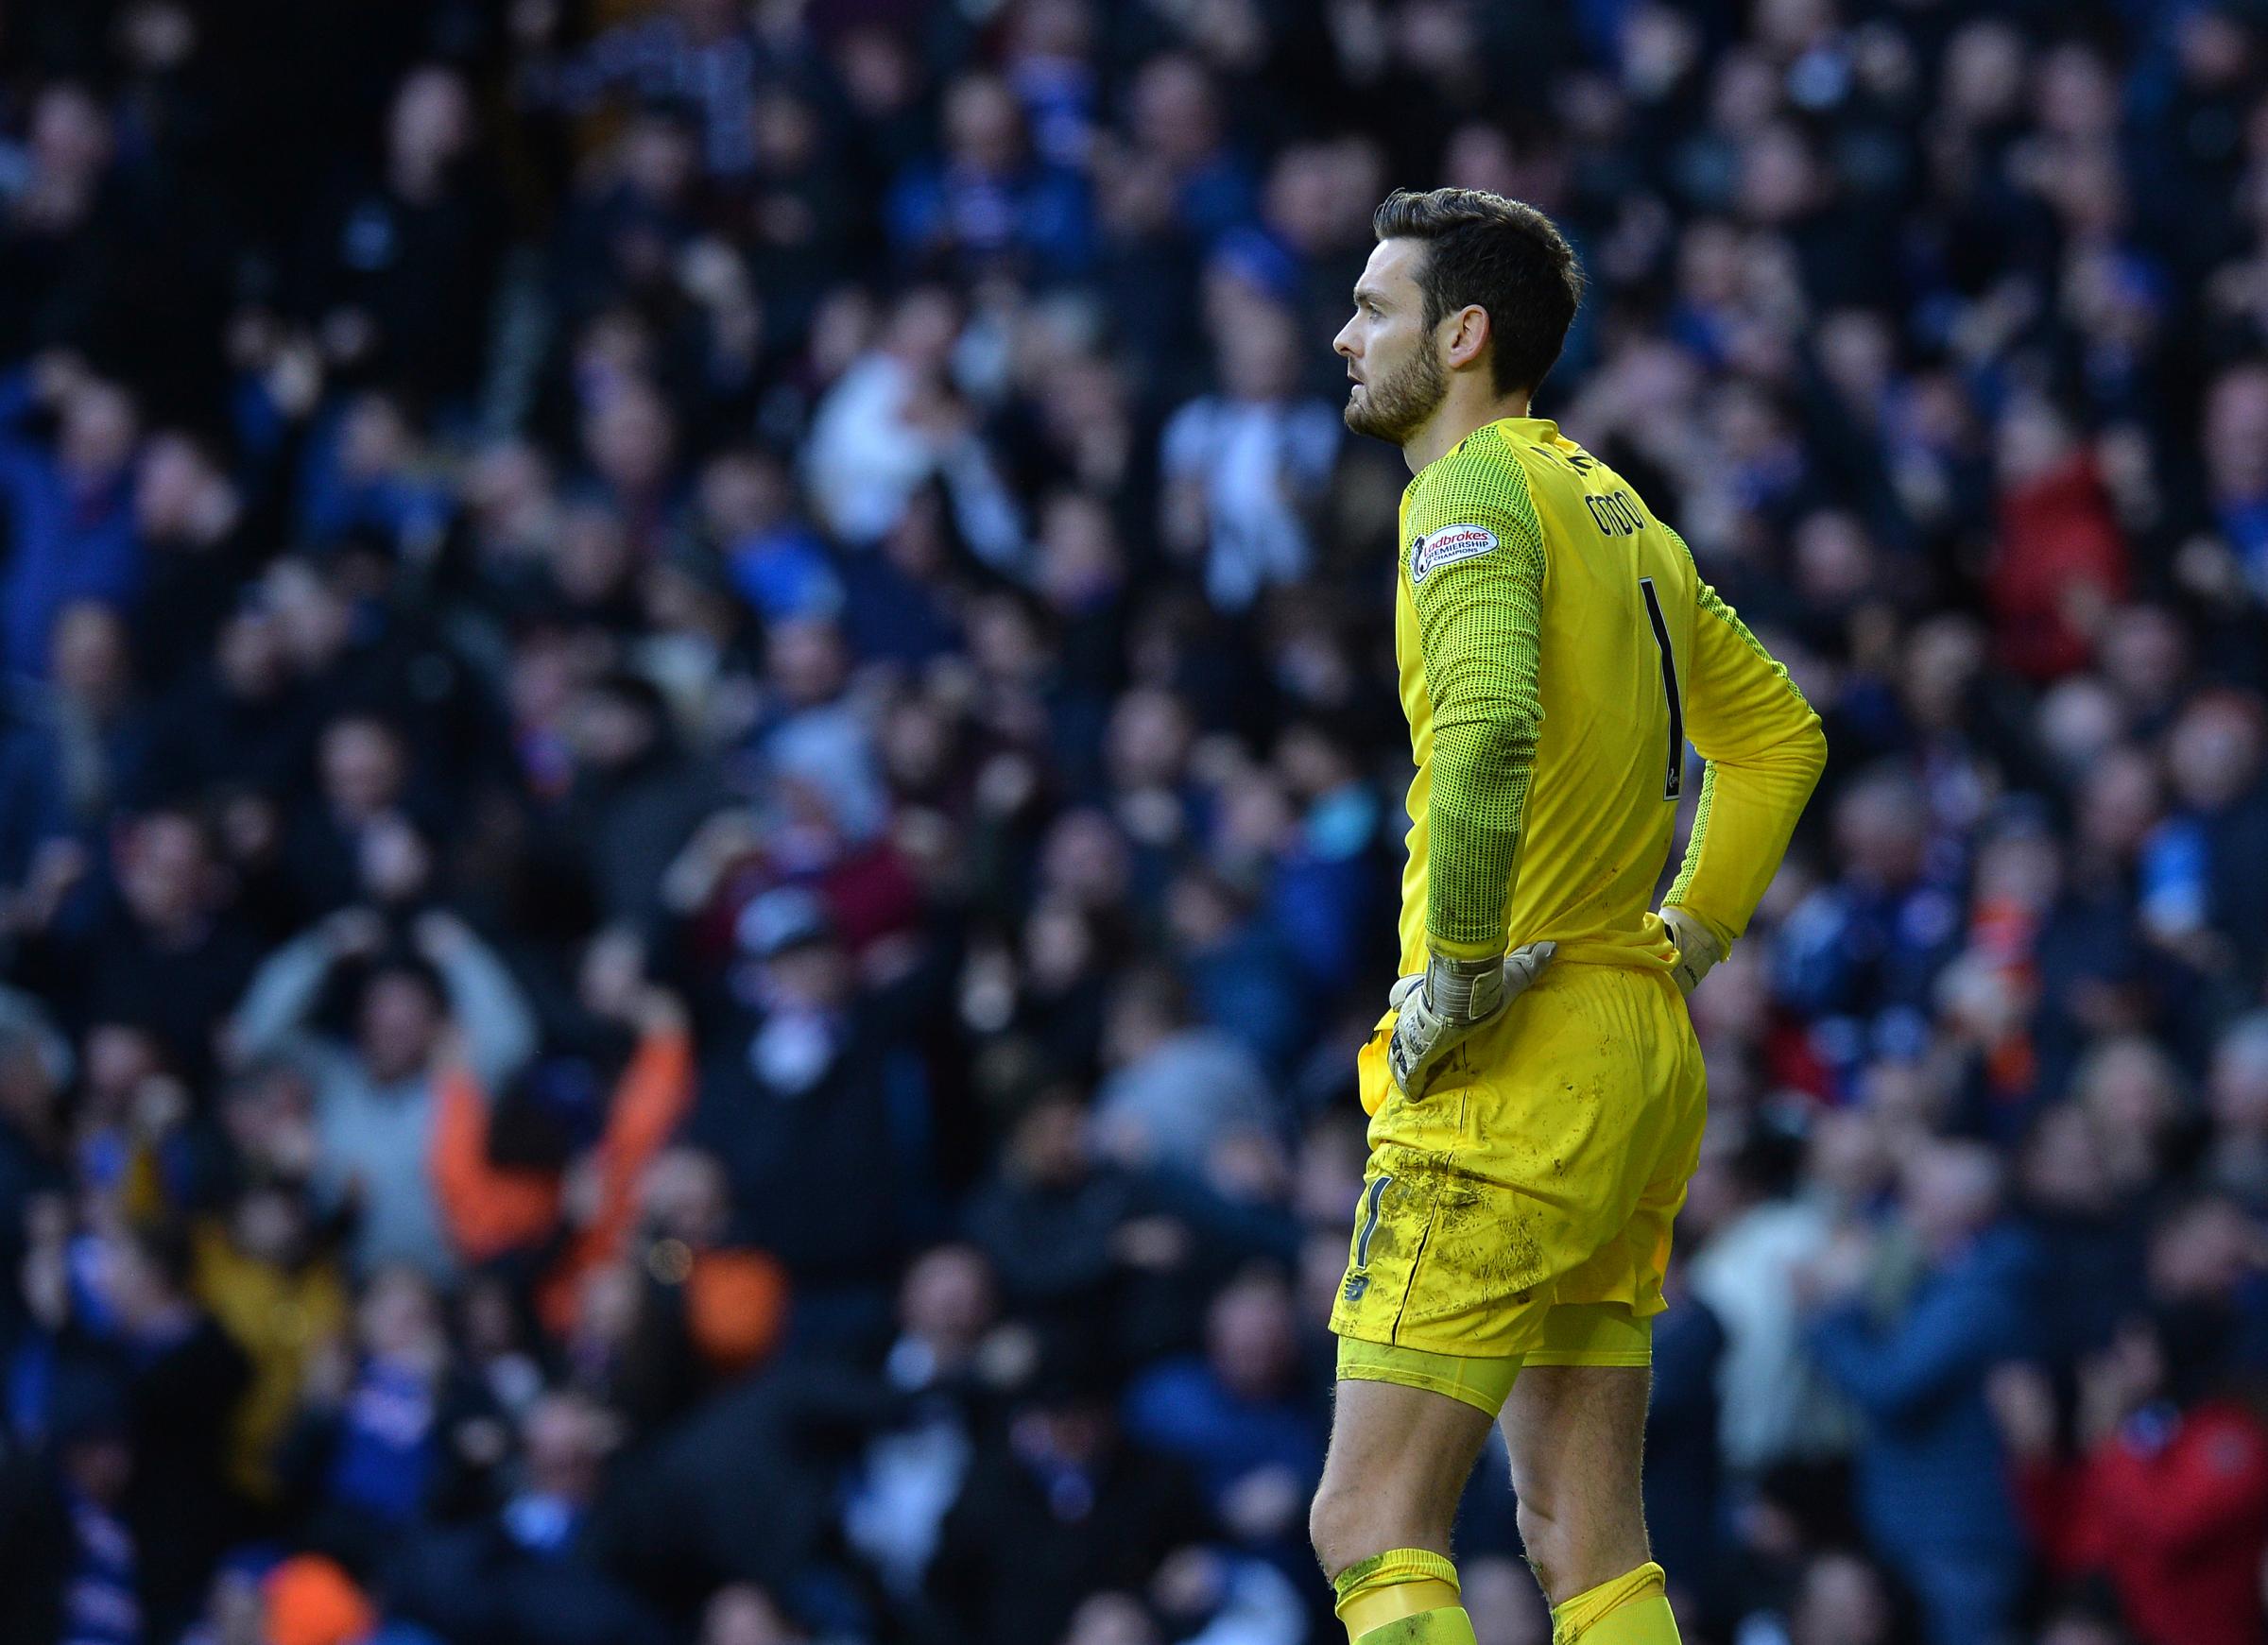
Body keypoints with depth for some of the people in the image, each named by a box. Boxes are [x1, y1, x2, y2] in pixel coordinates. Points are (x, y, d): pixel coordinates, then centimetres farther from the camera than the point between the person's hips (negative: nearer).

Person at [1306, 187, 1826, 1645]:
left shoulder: (1475, 489, -10)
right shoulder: (1616, 508, 18)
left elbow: (1487, 731, -28)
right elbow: (1778, 732, 30)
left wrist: (1458, 970, -20)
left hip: (1514, 1073, -9)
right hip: (1642, 1058, 9)